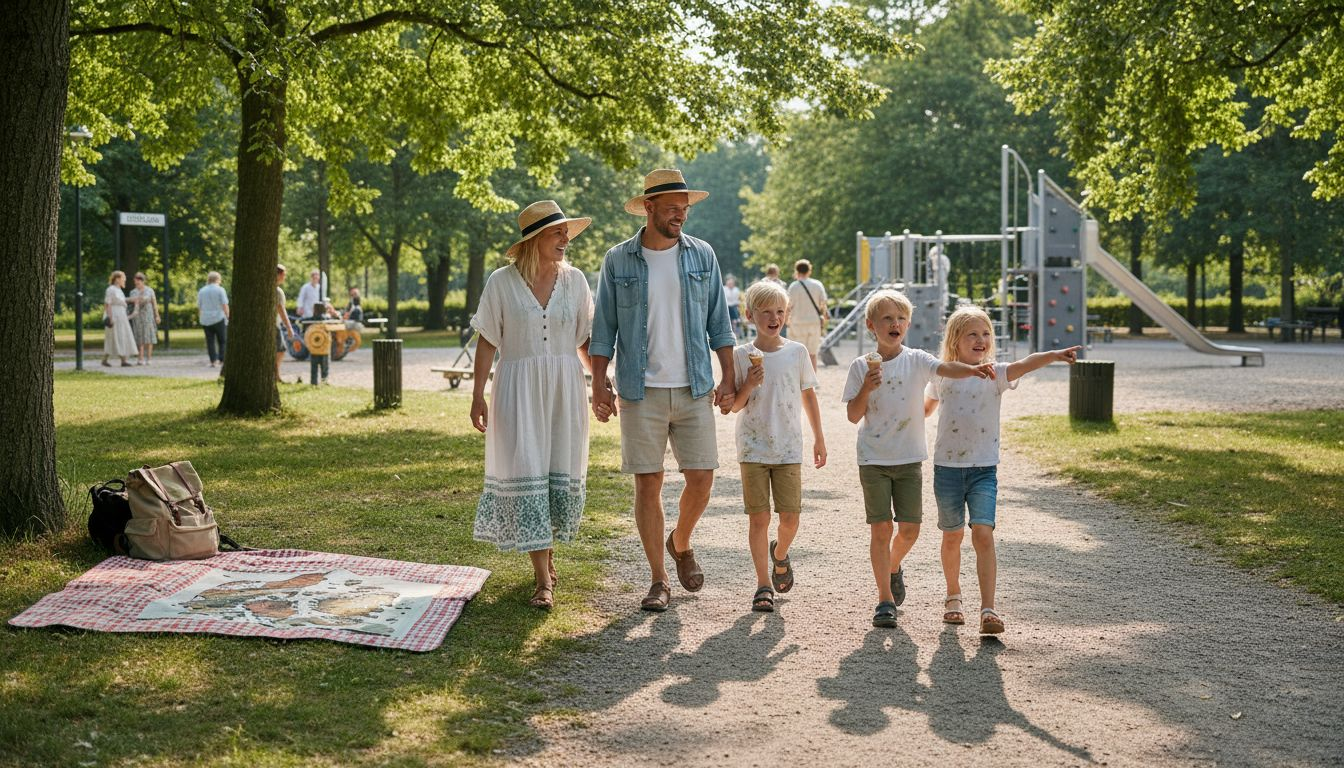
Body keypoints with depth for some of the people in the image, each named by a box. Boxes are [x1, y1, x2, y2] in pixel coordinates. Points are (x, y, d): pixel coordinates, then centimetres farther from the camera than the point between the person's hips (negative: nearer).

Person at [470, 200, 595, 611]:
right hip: (518, 389, -3)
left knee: (562, 475, 6)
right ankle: (543, 579, -4)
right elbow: (487, 342, -1)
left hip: (565, 388, 3)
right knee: (525, 474, -7)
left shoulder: (575, 280, 5)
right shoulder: (502, 282, -2)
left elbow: (586, 340, 11)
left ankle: (547, 549, 32)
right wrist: (477, 395, -5)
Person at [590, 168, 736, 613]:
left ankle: (681, 544, 29)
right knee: (648, 483, 0)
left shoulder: (702, 255, 5)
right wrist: (599, 387, -4)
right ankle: (659, 581, 11)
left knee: (701, 478, -1)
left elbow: (718, 322, 9)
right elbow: (604, 328, 3)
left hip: (694, 389, 1)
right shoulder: (618, 260, 1)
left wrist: (728, 377, 3)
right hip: (641, 391, -1)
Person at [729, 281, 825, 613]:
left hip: (789, 448, 1)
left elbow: (808, 395, 12)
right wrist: (749, 385, -19)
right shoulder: (742, 355, -2)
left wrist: (819, 438, 14)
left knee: (790, 518, 1)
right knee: (758, 517, -1)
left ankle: (779, 555, 33)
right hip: (753, 448, -1)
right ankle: (764, 584, 8)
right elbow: (735, 406, 0)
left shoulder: (797, 352, 2)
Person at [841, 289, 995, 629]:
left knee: (909, 528, 2)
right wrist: (867, 388, -19)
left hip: (908, 458, 1)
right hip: (873, 459, -1)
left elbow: (944, 367, -22)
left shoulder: (916, 360, -1)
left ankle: (893, 567, 35)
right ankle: (885, 598, 7)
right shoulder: (862, 366, -1)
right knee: (881, 528, -2)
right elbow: (853, 416, -3)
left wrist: (972, 369, -41)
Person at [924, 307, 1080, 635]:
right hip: (947, 468, 2)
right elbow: (926, 407, 24)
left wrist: (1054, 355, -43)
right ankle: (953, 598, 34)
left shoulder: (995, 374, -4)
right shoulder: (942, 377, 2)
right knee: (952, 536, 13)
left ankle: (988, 609, -15)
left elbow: (1024, 364, -26)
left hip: (984, 469, -2)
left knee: (983, 534, -16)